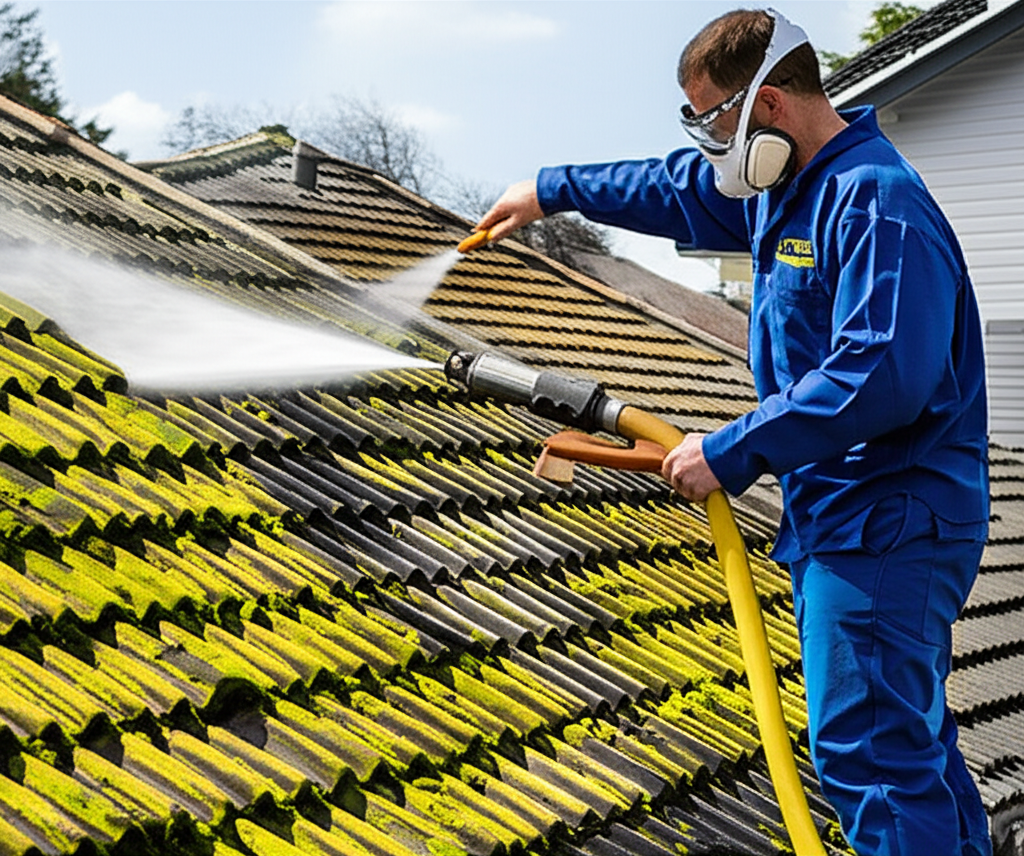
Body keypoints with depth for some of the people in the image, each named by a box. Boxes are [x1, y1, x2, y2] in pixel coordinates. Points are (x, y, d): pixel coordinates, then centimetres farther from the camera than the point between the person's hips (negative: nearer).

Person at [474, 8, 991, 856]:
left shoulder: (877, 203, -19)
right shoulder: (786, 189, 13)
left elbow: (881, 375, -29)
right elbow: (678, 189, 30)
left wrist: (732, 453, -23)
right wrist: (552, 190, 41)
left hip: (884, 525, -10)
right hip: (842, 519, 10)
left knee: (869, 753, -8)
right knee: (909, 739, 17)